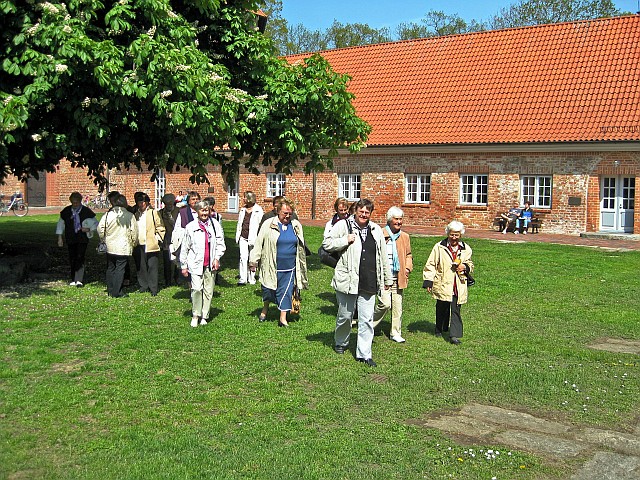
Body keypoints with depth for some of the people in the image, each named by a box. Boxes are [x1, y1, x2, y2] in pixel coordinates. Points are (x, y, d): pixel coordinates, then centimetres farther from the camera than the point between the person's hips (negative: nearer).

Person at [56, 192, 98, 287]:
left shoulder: (86, 211, -2)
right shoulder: (66, 211, 4)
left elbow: (96, 224, 8)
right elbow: (60, 224, 14)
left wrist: (89, 229, -11)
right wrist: (60, 238, 10)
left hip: (82, 239, -3)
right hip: (70, 239, 3)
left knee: (80, 258, -14)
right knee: (72, 260, 7)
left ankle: (79, 280, -17)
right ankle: (73, 280, 18)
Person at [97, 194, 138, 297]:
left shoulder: (108, 214, -2)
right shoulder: (130, 216, -7)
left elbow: (100, 228, -1)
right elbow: (134, 232, -4)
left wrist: (104, 239, 15)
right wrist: (134, 243, 11)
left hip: (110, 246, 3)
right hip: (124, 248, -3)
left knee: (110, 268, 14)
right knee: (120, 269, 0)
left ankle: (110, 291, 21)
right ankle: (116, 292, -1)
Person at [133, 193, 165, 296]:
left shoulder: (153, 213, 2)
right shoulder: (135, 214, 14)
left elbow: (160, 227, 2)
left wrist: (158, 239, -5)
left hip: (151, 245, -4)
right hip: (139, 245, 4)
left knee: (152, 267, -4)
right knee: (141, 267, 7)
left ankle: (153, 289, -1)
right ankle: (143, 286, 17)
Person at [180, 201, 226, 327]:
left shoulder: (215, 224, 3)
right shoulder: (191, 227, 0)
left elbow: (220, 243, 9)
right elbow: (185, 248, 6)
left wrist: (217, 258, -3)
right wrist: (184, 266, 6)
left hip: (210, 264, 2)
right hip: (196, 263, -2)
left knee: (208, 291, 6)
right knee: (197, 289, -13)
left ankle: (204, 316, 18)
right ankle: (195, 315, 3)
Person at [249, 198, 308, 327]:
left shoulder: (296, 226, 5)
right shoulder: (269, 225, -6)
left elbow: (300, 248, 15)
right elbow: (258, 244, -4)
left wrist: (301, 266, 19)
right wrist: (253, 262, -5)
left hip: (289, 268, 2)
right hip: (271, 267, -2)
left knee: (286, 291, 1)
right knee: (268, 289, 13)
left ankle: (283, 318, 9)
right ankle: (265, 310, 40)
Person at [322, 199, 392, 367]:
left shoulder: (376, 230, 12)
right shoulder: (343, 225, -1)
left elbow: (383, 256, 17)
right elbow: (326, 244, -3)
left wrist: (387, 279, 19)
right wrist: (345, 240, -13)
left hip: (369, 283, 3)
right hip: (347, 280, -3)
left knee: (367, 319, 2)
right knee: (345, 315, 10)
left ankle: (364, 353, 10)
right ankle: (341, 343, 35)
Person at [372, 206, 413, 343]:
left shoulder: (405, 237, 12)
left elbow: (408, 255, 23)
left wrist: (408, 267, 7)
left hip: (399, 277, 5)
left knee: (397, 306, 8)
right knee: (385, 303, -12)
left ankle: (395, 333, 20)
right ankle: (370, 326, 10)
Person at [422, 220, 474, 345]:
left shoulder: (466, 249, 8)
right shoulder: (439, 247, -1)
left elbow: (470, 264, 23)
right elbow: (431, 265, 2)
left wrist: (465, 267, -2)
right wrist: (428, 281, -3)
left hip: (459, 287, 1)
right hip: (442, 285, -1)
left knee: (456, 310, -1)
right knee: (442, 309, 10)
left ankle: (454, 335, 0)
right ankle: (439, 329, 32)